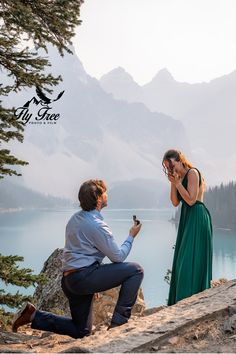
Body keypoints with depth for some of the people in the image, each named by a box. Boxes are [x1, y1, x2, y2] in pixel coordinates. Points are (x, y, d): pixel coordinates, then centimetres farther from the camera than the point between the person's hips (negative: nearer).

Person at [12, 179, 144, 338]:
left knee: (81, 331, 20)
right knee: (136, 270, -9)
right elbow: (118, 256, -9)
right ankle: (120, 319, -7)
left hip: (70, 280, 9)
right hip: (84, 276, -9)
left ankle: (34, 315, 12)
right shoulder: (97, 225, -14)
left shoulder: (76, 218, 15)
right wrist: (131, 236, 7)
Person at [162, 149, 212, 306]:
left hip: (197, 218, -9)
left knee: (191, 259, -9)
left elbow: (191, 200, -17)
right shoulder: (179, 177, 14)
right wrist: (173, 183, -1)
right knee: (182, 261, 10)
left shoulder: (192, 173, -10)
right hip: (186, 218, 9)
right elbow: (175, 202, 8)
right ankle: (180, 302, 16)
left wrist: (178, 182, -14)